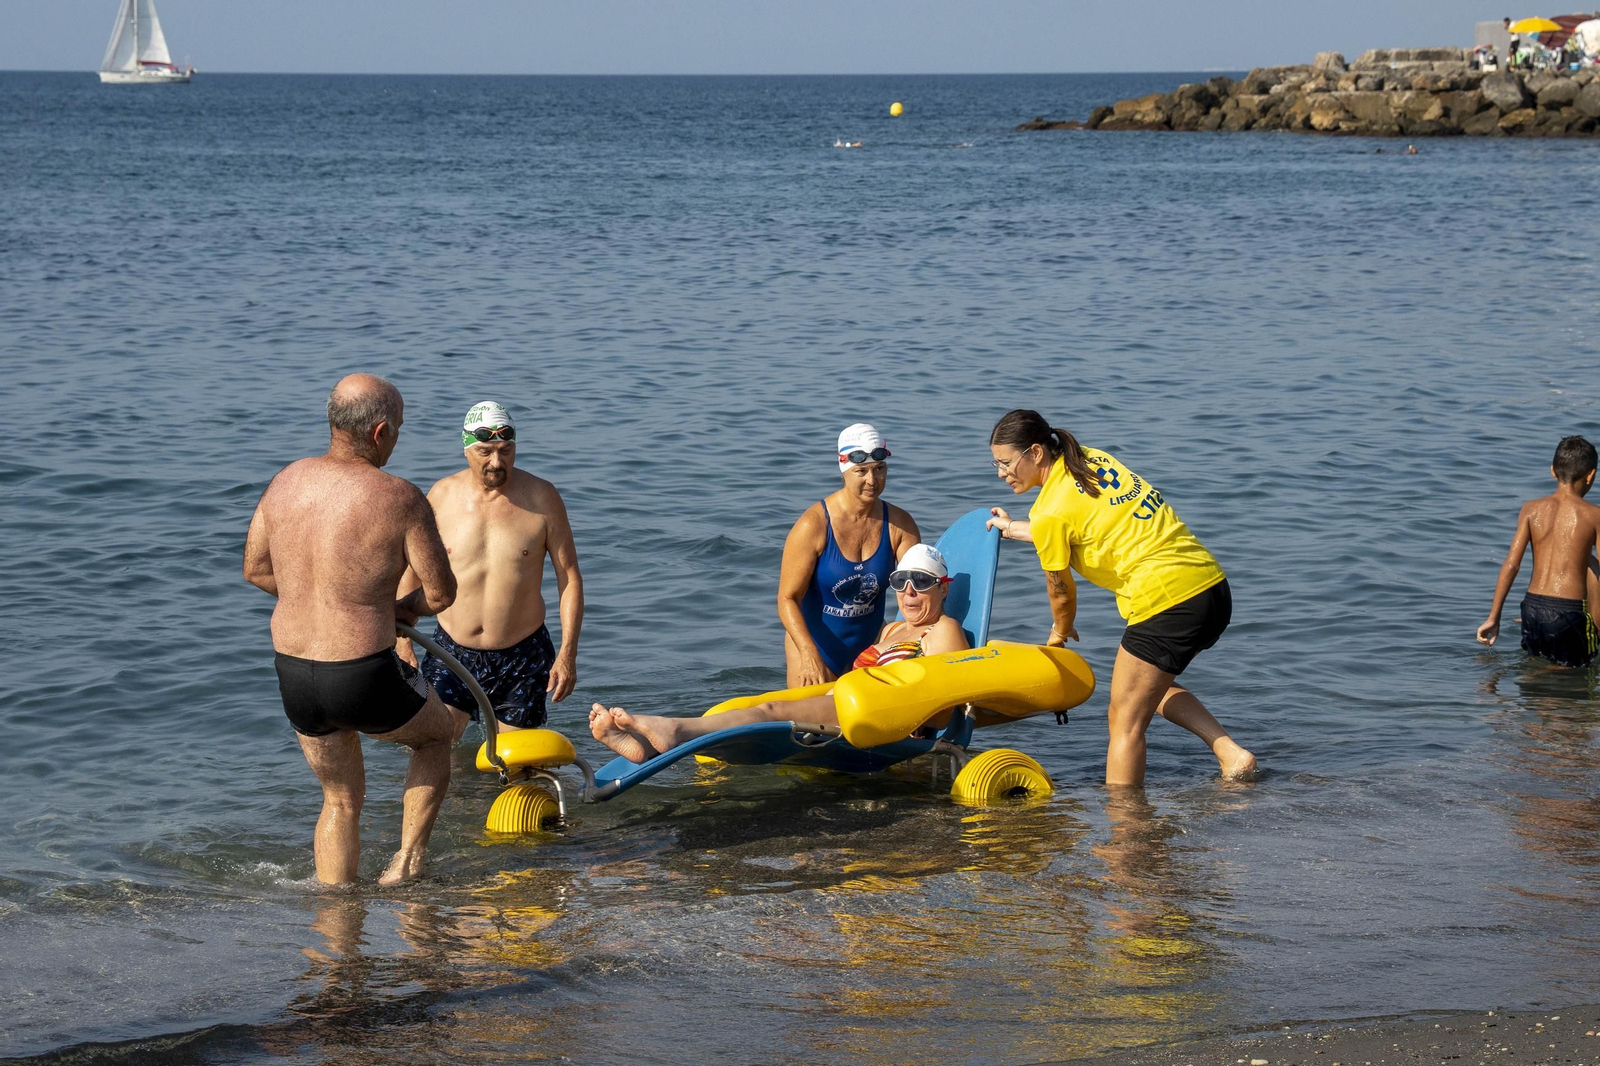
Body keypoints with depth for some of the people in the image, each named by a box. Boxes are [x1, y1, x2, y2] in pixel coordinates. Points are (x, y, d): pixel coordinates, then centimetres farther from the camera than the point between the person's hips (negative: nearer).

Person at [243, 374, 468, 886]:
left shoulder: (287, 481, 3)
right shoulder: (400, 499, -14)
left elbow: (254, 569, 13)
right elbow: (441, 593, -9)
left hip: (293, 676, 5)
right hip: (366, 679, -5)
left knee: (341, 799, 25)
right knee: (438, 733, 27)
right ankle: (408, 858, 18)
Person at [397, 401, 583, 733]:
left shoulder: (541, 498, -6)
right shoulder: (442, 495, -2)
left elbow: (569, 578, -2)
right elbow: (413, 572, 8)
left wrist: (568, 653, -8)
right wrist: (403, 644, 3)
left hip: (522, 659, -1)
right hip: (452, 653, 1)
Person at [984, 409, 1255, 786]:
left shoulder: (1049, 512, -10)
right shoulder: (1090, 459, 13)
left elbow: (1061, 591, 3)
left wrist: (1059, 634, 24)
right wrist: (1015, 530, 38)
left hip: (1168, 597, -9)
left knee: (1125, 723, 1)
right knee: (1150, 686, 29)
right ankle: (1229, 752, 15)